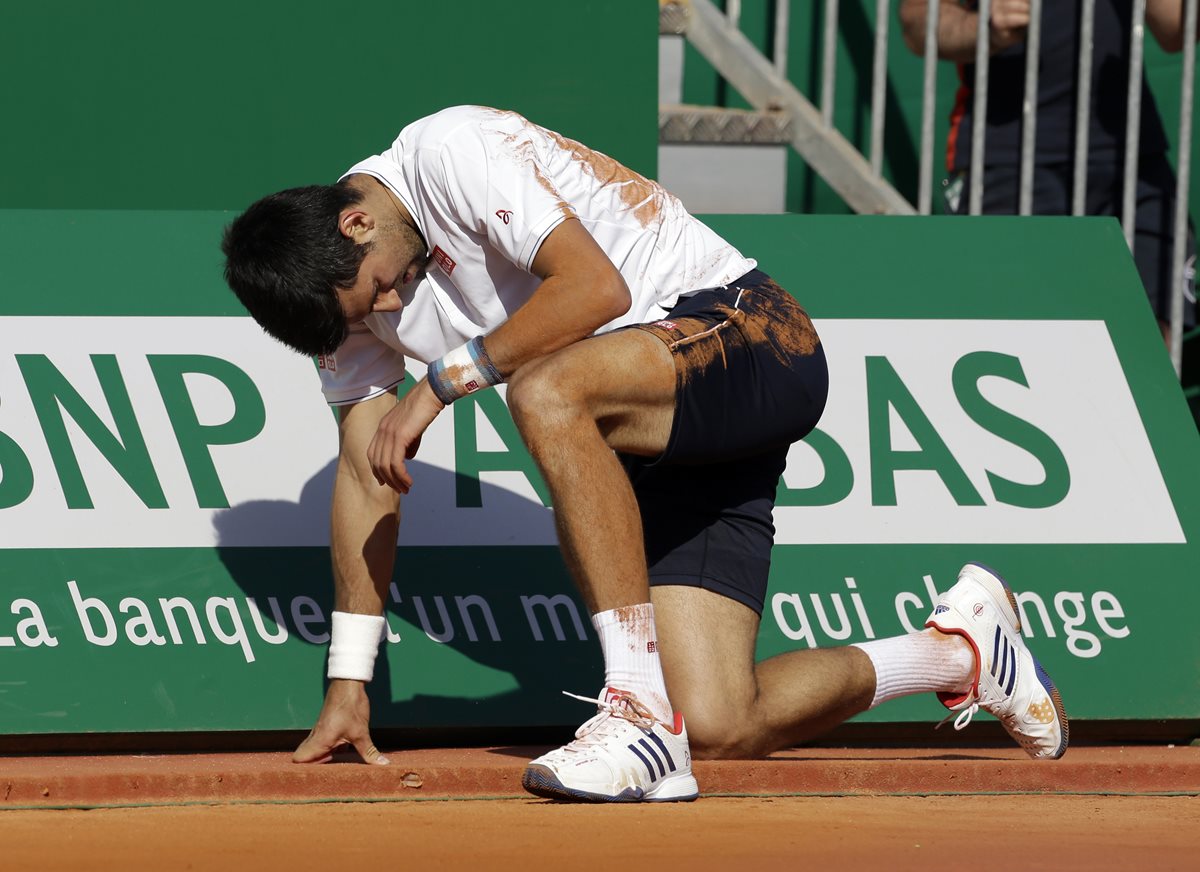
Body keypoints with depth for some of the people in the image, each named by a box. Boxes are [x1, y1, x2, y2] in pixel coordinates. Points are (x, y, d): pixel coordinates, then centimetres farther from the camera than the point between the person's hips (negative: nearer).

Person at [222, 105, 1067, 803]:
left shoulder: (450, 152, -18)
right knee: (722, 728, -6)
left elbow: (597, 288, -25)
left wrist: (442, 380, -22)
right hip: (655, 451, 8)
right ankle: (958, 649, 23)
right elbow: (367, 469, 9)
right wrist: (348, 683, 6)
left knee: (546, 390, -38)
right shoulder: (346, 285, 5)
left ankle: (644, 712, -34)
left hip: (751, 336, -8)